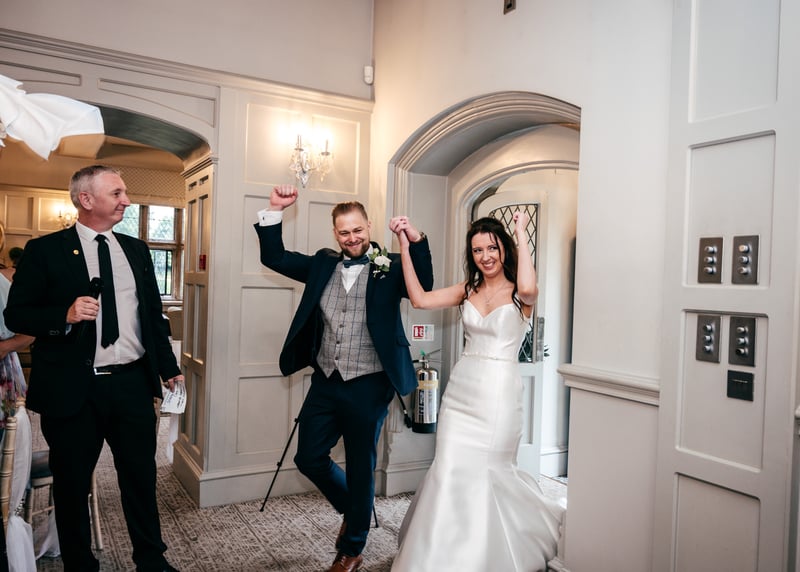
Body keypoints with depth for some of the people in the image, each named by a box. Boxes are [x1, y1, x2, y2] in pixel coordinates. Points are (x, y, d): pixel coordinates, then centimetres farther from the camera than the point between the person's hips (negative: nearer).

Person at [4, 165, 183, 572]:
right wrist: (65, 317, -21)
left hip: (133, 383, 3)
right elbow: (16, 314, -2)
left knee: (141, 477, 13)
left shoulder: (136, 249, 10)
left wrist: (168, 368, 13)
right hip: (72, 389, -3)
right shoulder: (45, 250, -2)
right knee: (72, 485, 13)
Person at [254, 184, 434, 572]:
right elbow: (274, 257, 9)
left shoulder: (390, 268, -6)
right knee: (308, 458, 12)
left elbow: (424, 287, -19)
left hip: (368, 387, -4)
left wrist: (417, 242, -31)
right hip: (325, 383, 5)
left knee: (361, 470, 10)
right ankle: (351, 509, 41)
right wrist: (274, 210, -1)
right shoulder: (323, 264, 6)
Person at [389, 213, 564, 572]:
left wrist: (521, 235, -17)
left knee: (482, 472, 5)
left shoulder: (518, 293, -3)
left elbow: (529, 288, -29)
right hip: (461, 390, 4)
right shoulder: (468, 289, 9)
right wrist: (404, 247, -5)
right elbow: (419, 299, -1)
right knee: (450, 469, 3)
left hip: (498, 393, -4)